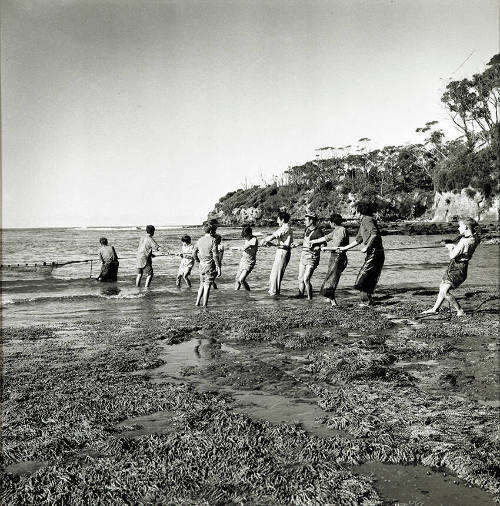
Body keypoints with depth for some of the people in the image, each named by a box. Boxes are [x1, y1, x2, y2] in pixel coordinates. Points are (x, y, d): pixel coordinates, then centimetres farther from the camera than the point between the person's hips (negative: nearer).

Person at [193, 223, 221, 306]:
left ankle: (197, 302, 19)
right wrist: (218, 268, -13)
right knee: (207, 286, -1)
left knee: (202, 284, 20)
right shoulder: (212, 240, -11)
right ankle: (204, 305, 1)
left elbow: (194, 254, 11)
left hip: (202, 265, 6)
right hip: (210, 266, -6)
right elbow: (215, 255, -15)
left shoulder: (199, 240, 8)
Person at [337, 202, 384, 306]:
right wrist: (344, 248, 27)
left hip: (375, 253, -9)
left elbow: (375, 234, -24)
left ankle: (366, 300, -5)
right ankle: (368, 300, 14)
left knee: (364, 274, -8)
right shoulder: (363, 222, 21)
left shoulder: (368, 220, -9)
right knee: (371, 279, 10)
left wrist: (366, 247, -19)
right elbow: (358, 240, 27)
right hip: (373, 254, 9)